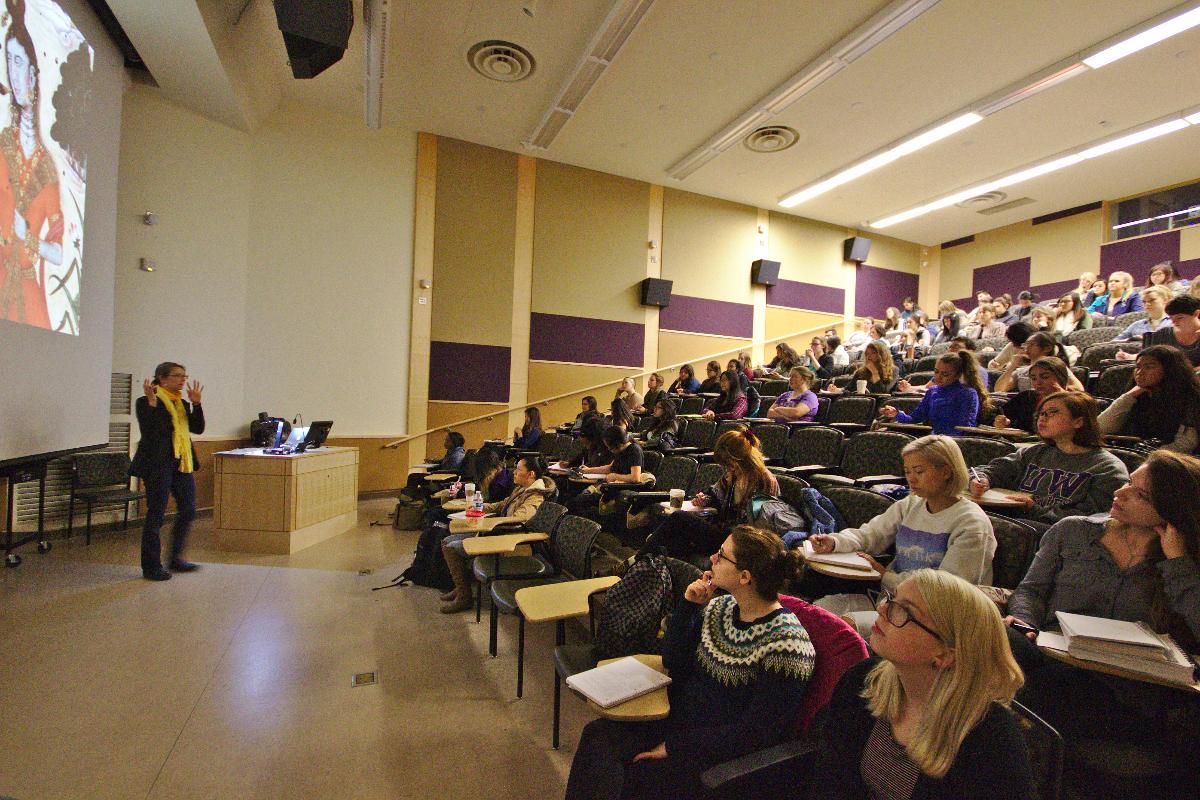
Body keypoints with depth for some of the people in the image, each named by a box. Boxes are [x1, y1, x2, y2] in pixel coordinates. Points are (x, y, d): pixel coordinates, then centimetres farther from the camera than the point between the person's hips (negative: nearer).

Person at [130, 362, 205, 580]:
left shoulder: (183, 403, 14)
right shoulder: (145, 402, -5)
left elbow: (198, 429, 4)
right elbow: (148, 431, -19)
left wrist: (196, 403, -4)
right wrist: (152, 402, -23)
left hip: (183, 464, 7)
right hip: (158, 464, -7)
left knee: (188, 510, 10)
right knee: (156, 515, 1)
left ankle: (175, 558, 25)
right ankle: (151, 566, 13)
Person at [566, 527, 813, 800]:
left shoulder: (787, 644, -22)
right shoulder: (720, 608, -2)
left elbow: (753, 735, -19)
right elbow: (673, 664, 3)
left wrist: (675, 746, -16)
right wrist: (689, 605, -10)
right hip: (679, 720, 6)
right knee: (597, 733, -11)